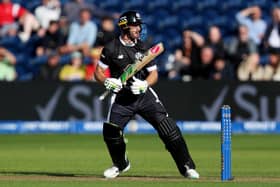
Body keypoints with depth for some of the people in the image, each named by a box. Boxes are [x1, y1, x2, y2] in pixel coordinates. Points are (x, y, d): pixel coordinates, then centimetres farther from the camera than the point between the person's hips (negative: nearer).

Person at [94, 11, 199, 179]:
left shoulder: (143, 47, 4)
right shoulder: (111, 48, -3)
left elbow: (154, 74, 6)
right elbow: (98, 72, 2)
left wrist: (144, 84, -15)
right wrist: (107, 81, -19)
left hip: (145, 95, 1)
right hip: (122, 98, -1)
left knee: (168, 128, -11)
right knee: (110, 132, -12)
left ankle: (186, 166, -3)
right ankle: (121, 164, 18)